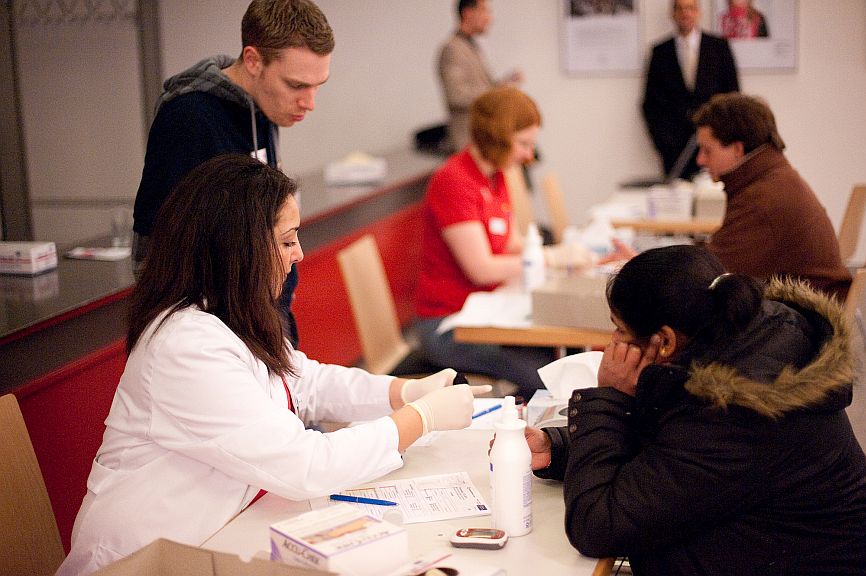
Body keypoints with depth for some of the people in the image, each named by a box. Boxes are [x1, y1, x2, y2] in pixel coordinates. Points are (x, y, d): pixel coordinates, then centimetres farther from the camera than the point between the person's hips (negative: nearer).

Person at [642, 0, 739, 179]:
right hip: (675, 144, 1)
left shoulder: (719, 46, 8)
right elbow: (650, 102, 9)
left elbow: (733, 93, 7)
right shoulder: (660, 51, 9)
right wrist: (661, 138, -2)